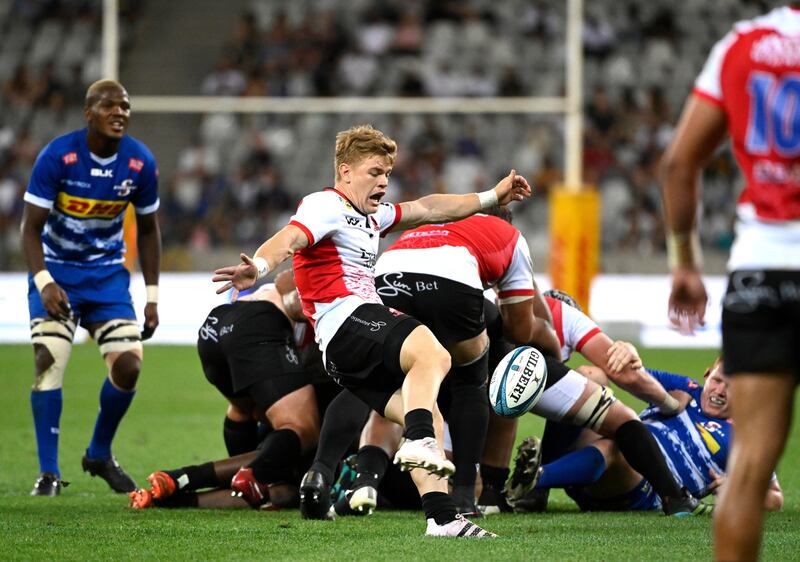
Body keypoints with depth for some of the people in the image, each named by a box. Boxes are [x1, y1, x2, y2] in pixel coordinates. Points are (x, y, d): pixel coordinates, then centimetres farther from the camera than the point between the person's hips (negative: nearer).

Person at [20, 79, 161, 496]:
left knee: (128, 366, -9)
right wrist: (44, 283, -29)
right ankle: (49, 472, -12)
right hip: (56, 272, -3)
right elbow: (31, 228, -15)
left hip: (108, 274, 3)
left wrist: (152, 296, 4)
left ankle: (100, 455, 15)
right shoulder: (57, 157, -18)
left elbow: (147, 230, 7)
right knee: (49, 362, -19)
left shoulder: (140, 163, -7)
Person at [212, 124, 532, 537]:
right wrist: (258, 266, -42)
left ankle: (441, 518, -6)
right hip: (347, 321, -10)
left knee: (430, 421, 1)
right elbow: (288, 239, -21)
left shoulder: (370, 216, 30)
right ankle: (419, 441, -51)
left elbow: (427, 209, 40)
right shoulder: (326, 206, -1)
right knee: (431, 353, -33)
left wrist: (490, 198, 44)